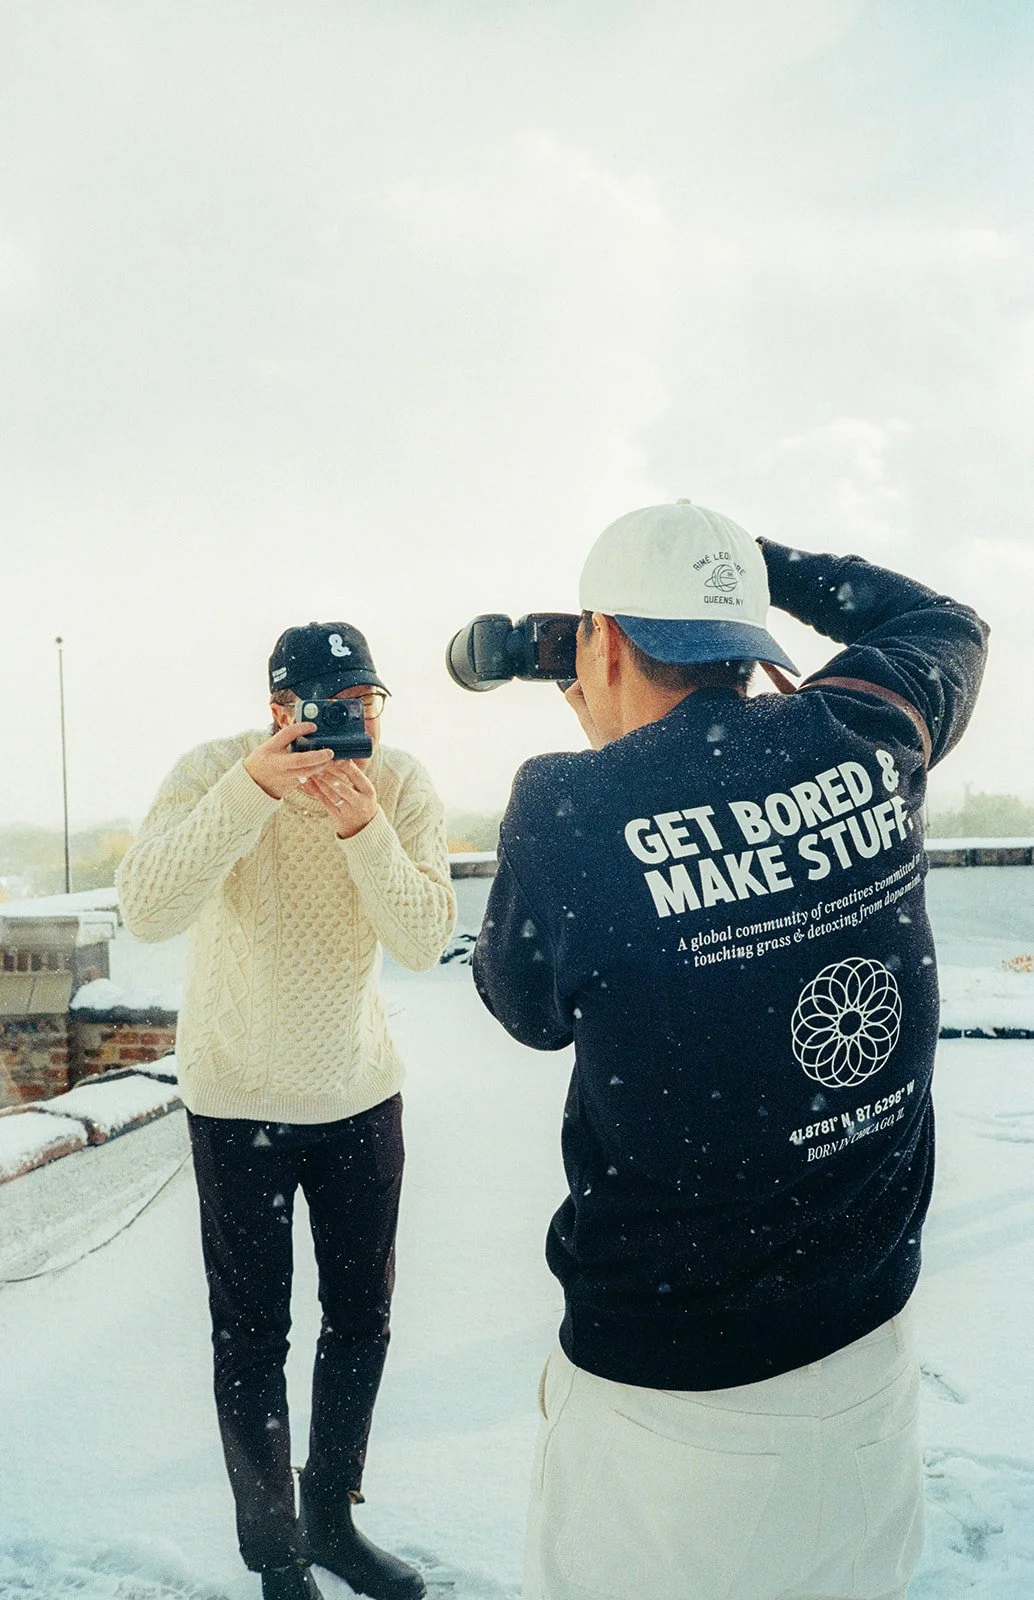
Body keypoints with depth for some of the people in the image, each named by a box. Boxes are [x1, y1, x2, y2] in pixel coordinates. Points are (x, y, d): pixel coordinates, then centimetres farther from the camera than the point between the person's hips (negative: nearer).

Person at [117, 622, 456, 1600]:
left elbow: (424, 942, -18)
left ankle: (333, 1518, 39)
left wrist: (364, 831, -33)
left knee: (362, 1320, 16)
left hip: (360, 1088, 3)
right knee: (252, 1338, 8)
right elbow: (146, 912, -32)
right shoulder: (214, 773, -19)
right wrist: (252, 790, -40)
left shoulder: (403, 788, -11)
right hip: (240, 1097, -3)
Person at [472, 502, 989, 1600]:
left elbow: (528, 1011, 0)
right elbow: (946, 627, 15)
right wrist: (753, 558, 17)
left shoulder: (567, 807, -20)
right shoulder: (862, 742, -9)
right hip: (869, 1346, 5)